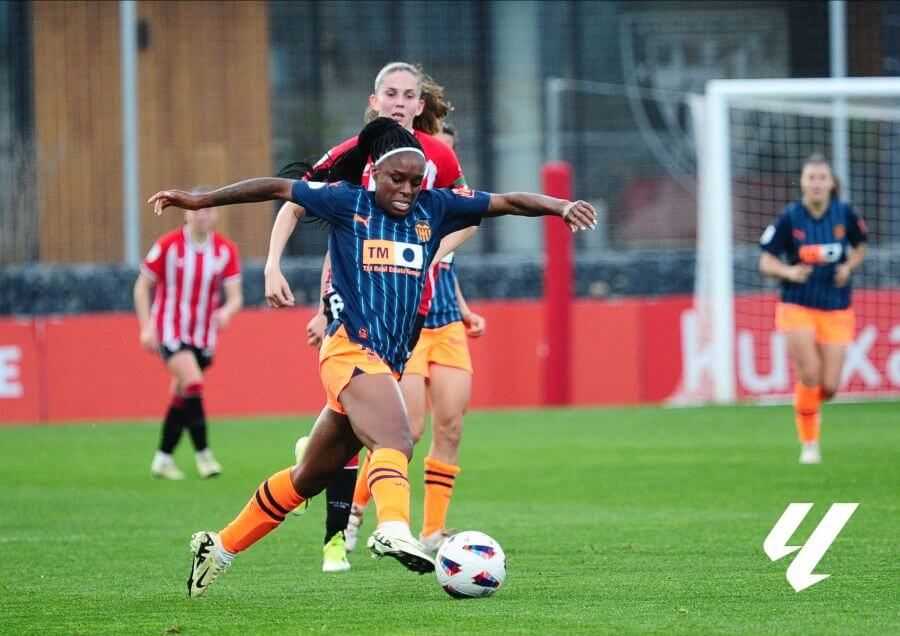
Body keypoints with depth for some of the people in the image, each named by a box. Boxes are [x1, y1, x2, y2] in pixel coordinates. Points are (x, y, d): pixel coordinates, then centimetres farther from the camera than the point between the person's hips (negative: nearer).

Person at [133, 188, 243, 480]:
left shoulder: (226, 250, -3)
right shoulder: (168, 246, -10)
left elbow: (235, 296, -6)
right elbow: (143, 286, -1)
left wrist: (227, 311, -30)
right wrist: (146, 327, -10)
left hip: (203, 335, 4)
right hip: (170, 331, -4)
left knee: (182, 396, 11)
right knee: (193, 382, -23)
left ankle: (163, 459, 24)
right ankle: (203, 453, -17)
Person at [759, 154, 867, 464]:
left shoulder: (845, 214, -4)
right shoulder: (789, 218, -9)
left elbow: (859, 248, 14)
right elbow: (766, 262, -4)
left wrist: (848, 267, -8)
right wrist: (789, 272, -24)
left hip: (836, 310, 2)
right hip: (798, 307, -2)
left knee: (829, 387, -2)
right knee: (809, 374, -16)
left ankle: (807, 405, 35)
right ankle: (809, 444, 3)